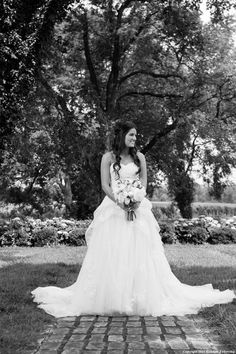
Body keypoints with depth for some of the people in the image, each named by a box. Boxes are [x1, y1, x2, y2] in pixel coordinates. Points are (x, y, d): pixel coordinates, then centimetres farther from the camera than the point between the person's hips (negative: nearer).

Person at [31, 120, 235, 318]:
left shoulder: (139, 157, 10)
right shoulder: (108, 157, 4)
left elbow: (144, 182, 7)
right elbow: (105, 185, 0)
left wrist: (136, 200, -12)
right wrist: (120, 202, -15)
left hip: (137, 208, 1)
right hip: (113, 208, -1)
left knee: (139, 253, -3)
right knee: (111, 254, -5)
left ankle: (141, 298, 3)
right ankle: (109, 298, 3)